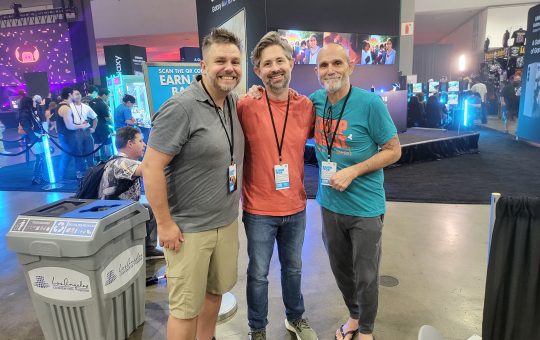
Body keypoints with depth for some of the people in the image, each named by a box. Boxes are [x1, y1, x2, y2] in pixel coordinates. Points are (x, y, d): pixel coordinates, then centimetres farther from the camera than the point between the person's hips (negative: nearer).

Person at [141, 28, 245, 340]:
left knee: (216, 291, 23)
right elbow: (151, 167, -18)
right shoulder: (181, 108, -19)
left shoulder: (234, 102, 4)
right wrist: (165, 223, -15)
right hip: (189, 229, -7)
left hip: (228, 222, 7)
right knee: (186, 308, 8)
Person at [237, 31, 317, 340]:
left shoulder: (306, 106, -3)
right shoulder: (246, 106, -14)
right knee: (258, 274, 13)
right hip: (259, 210, -3)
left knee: (293, 268, 23)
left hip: (295, 207, 4)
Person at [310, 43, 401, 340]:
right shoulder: (315, 101, -2)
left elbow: (393, 150, -10)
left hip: (365, 208, -4)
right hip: (330, 204, 5)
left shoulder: (370, 103, -16)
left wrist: (352, 171, -20)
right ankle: (354, 316, 48)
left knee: (365, 277, 12)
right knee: (340, 269, 21)